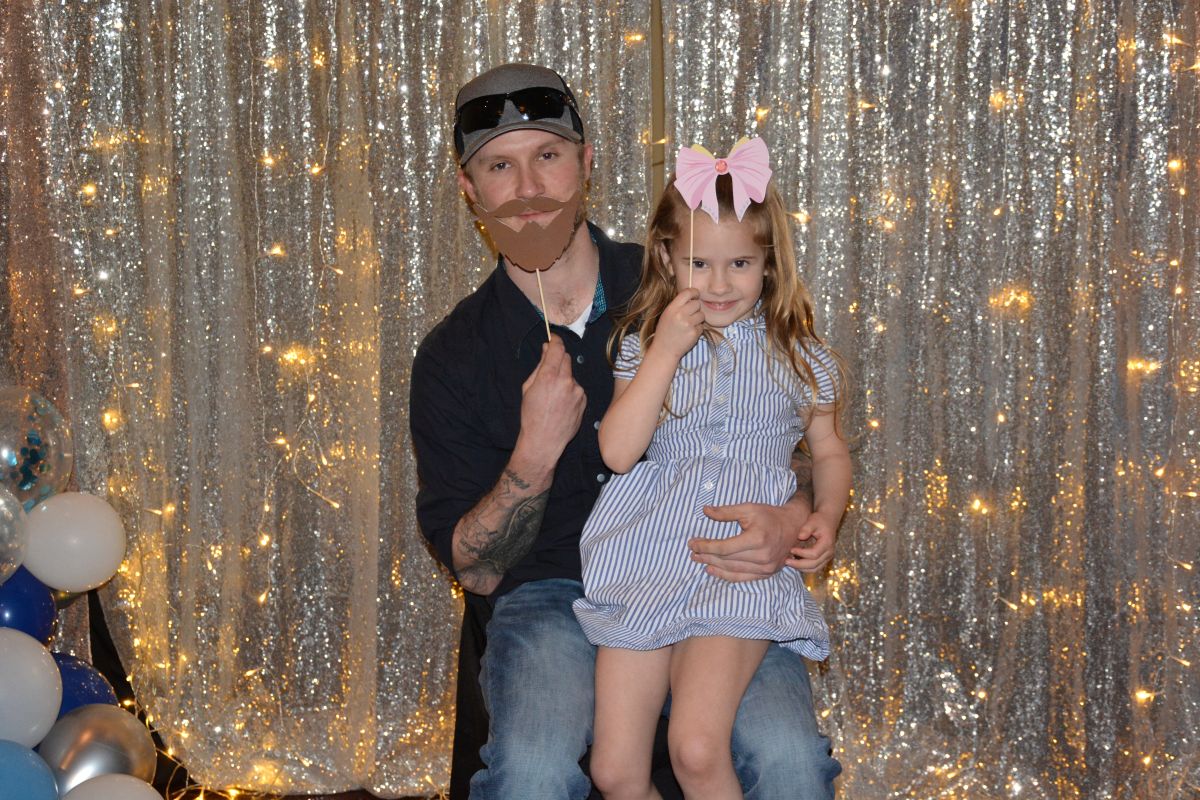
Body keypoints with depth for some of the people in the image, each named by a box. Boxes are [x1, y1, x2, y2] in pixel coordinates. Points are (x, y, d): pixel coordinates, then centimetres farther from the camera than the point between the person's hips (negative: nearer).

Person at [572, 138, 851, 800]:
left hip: (743, 572, -1)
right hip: (647, 564, 2)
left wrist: (826, 515, 4)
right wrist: (666, 351, -10)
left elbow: (829, 451, 22)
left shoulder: (797, 355, 9)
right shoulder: (644, 346, 8)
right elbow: (618, 451, -6)